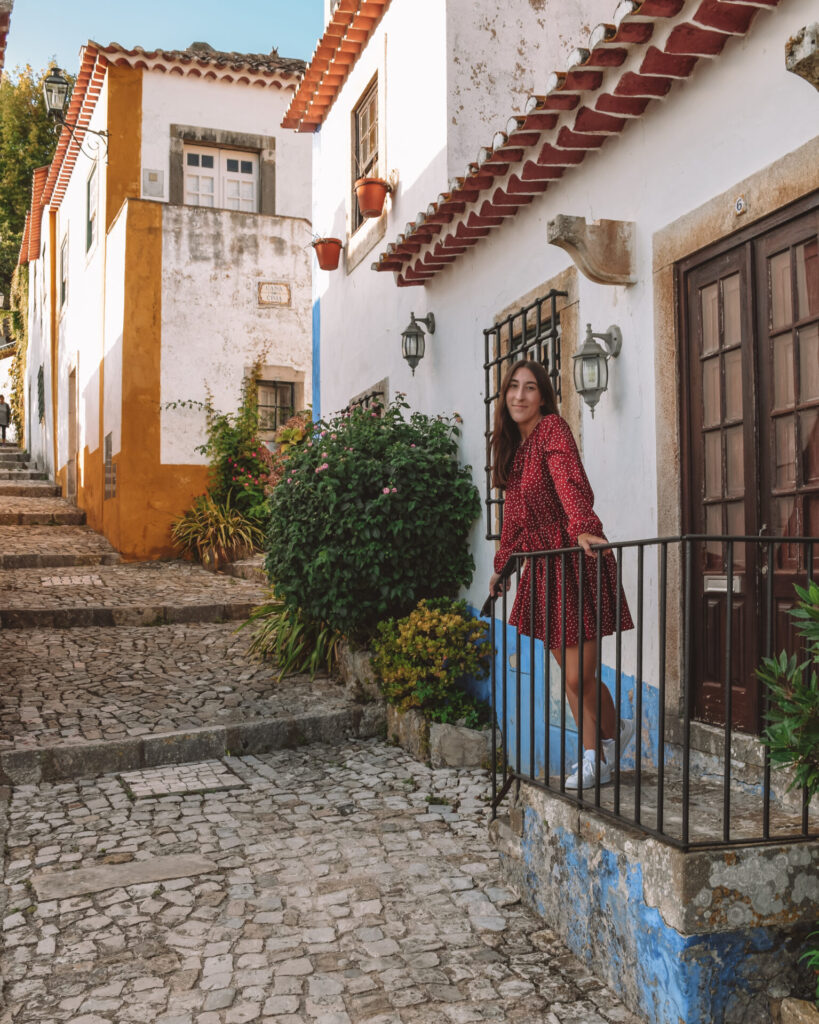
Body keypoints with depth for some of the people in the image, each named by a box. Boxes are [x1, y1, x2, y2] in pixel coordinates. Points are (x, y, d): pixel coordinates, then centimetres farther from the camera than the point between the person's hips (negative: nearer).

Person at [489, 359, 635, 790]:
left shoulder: (552, 428, -10)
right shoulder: (513, 444, 15)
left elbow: (572, 482, -28)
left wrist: (583, 528, -45)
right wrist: (501, 564, 28)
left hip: (576, 561, -8)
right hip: (543, 567, 8)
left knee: (578, 676, -2)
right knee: (572, 674, 12)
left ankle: (593, 760, 20)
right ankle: (615, 728, 32)